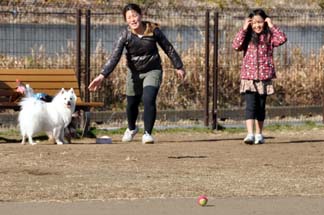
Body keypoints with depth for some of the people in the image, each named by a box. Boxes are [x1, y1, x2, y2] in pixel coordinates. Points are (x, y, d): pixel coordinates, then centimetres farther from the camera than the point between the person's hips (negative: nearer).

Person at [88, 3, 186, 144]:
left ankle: (147, 133, -10)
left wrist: (179, 67, 6)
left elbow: (168, 49, -2)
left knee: (148, 100, -23)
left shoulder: (153, 30, -16)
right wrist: (102, 75, -37)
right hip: (134, 73, 2)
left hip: (153, 71, -2)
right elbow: (114, 57, -24)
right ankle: (131, 129, 45)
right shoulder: (125, 35, -17)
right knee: (132, 104, 14)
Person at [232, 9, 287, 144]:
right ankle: (250, 134, -21)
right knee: (250, 106, -13)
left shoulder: (269, 37, 4)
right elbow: (236, 46, -11)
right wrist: (244, 29, -10)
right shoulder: (247, 37, 6)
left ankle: (259, 134, 20)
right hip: (248, 77, -1)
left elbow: (282, 39, -13)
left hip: (264, 77, 1)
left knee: (260, 107, 10)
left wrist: (271, 26, -8)